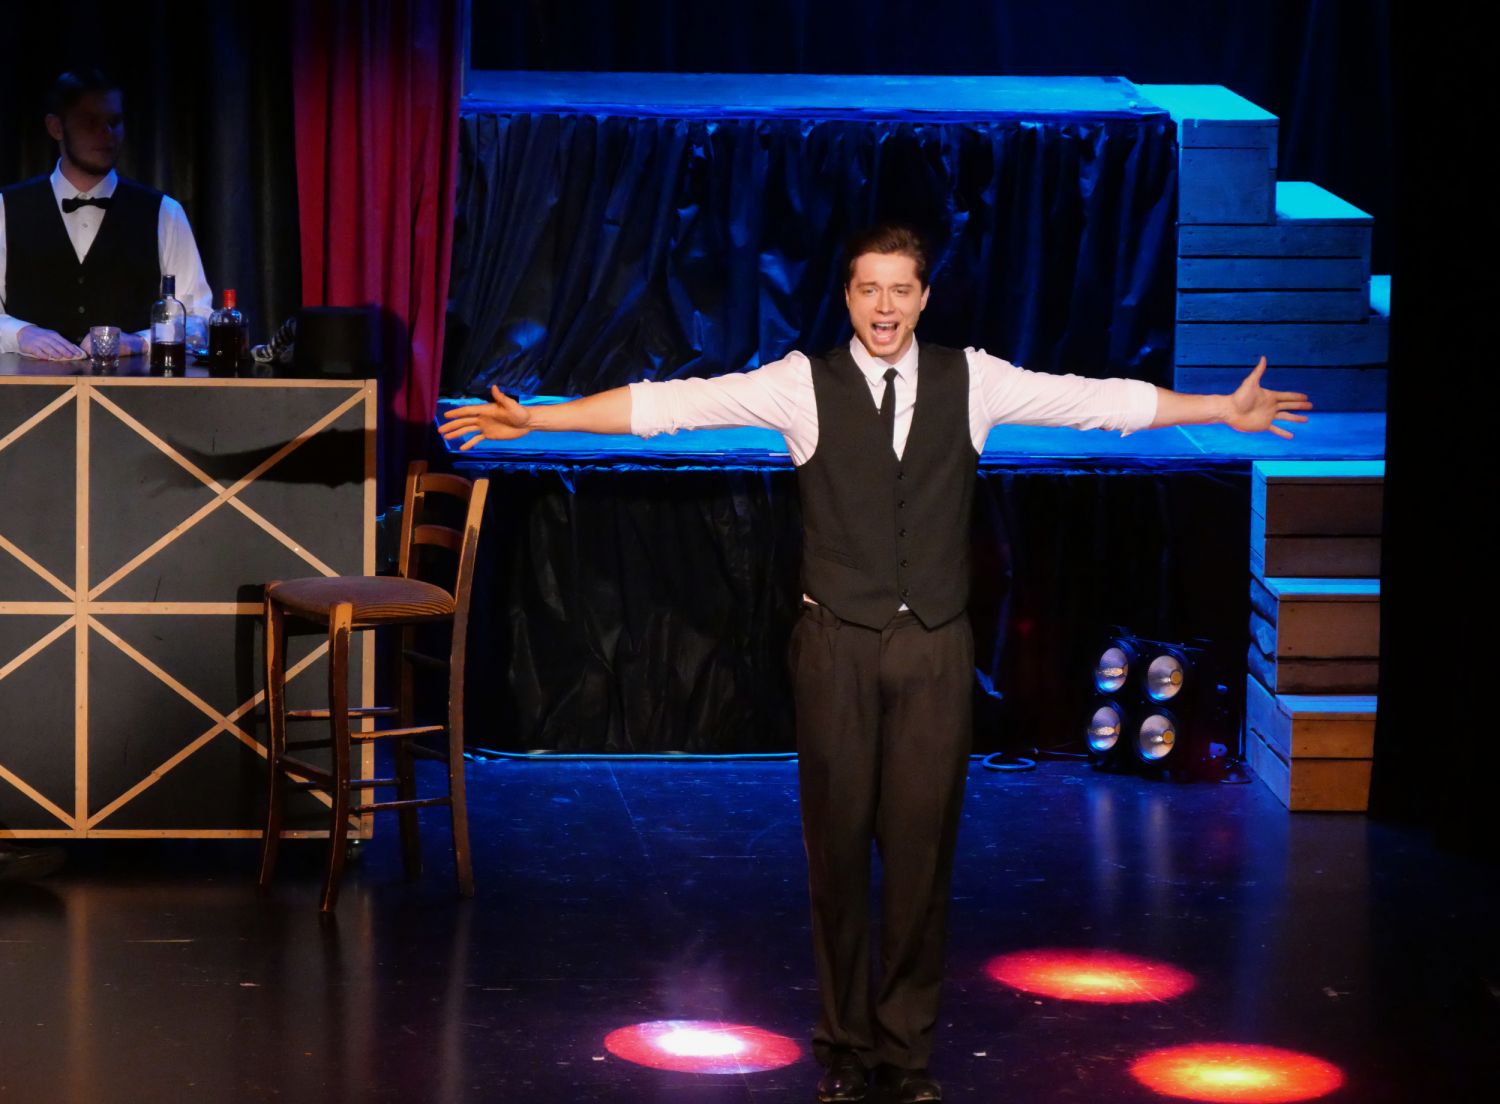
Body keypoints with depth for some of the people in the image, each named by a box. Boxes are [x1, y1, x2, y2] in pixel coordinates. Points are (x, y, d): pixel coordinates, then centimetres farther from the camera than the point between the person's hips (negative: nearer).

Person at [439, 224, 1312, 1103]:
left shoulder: (971, 381, 5)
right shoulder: (805, 385, -2)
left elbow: (1097, 399, 5)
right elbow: (679, 402, -7)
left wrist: (1226, 411, 3)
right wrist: (536, 420, -13)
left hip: (936, 646, 1)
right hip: (839, 644, -1)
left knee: (923, 842, 4)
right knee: (839, 843, 5)